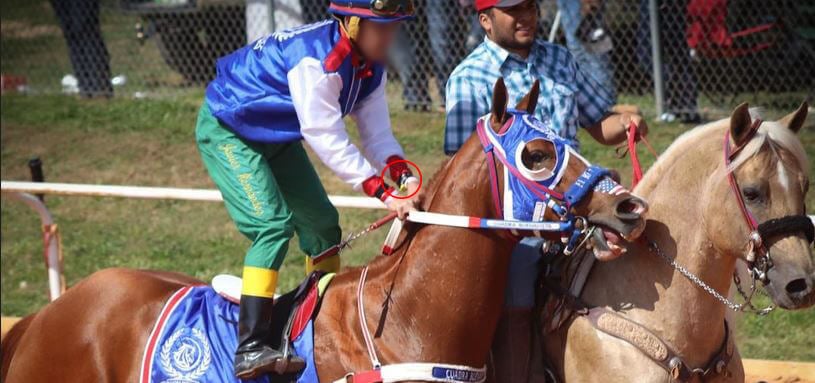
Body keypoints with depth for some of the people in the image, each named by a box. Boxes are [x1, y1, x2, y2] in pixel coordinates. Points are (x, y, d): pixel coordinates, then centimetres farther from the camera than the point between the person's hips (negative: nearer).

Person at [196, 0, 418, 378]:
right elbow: (328, 141, -36)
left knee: (321, 221, 13)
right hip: (227, 131, -10)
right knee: (273, 223, -23)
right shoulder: (315, 60, -35)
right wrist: (385, 192, -37)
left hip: (278, 138, 10)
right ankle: (250, 350, -27)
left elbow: (377, 135, -8)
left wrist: (404, 176, -28)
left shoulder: (370, 68, -7)